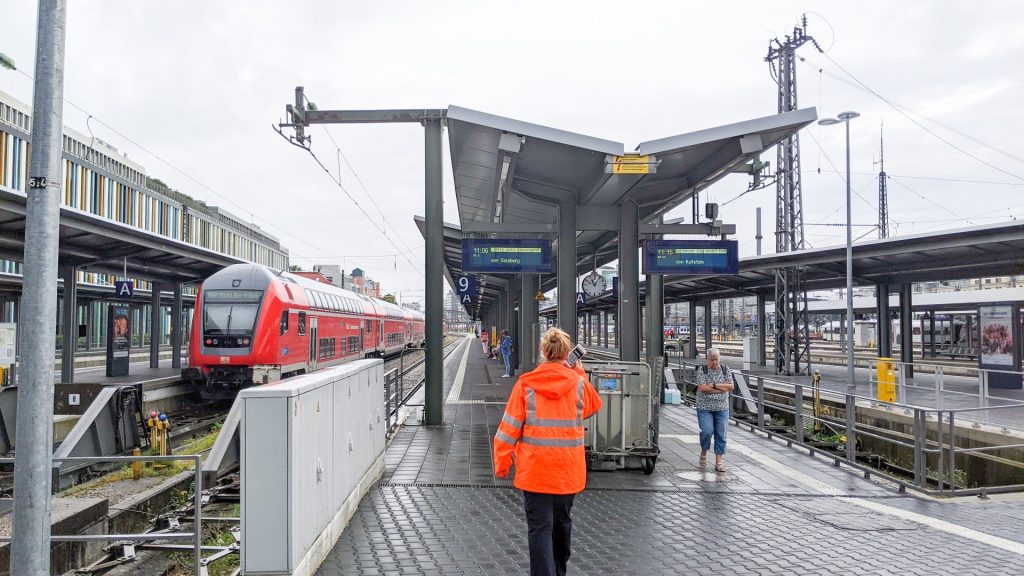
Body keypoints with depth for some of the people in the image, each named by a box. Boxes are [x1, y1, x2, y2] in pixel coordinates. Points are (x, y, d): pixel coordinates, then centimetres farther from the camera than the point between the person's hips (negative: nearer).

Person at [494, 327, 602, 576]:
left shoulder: (526, 384, -9)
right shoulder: (579, 383, -5)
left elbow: (509, 427, -7)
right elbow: (594, 405, 18)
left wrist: (501, 464, 3)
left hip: (535, 470, -3)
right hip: (569, 470, 3)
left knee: (540, 528, 1)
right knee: (562, 522, 22)